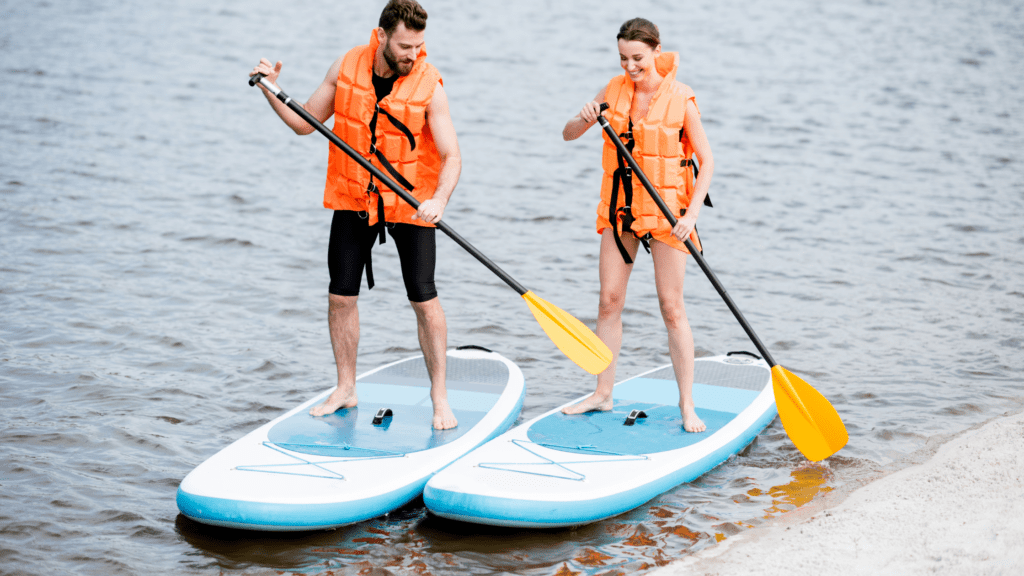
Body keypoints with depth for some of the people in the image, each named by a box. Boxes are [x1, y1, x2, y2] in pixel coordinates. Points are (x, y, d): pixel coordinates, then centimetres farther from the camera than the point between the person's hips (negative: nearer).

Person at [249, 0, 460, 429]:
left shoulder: (428, 86, -16)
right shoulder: (347, 67, -6)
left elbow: (451, 157, -18)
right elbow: (305, 123, 5)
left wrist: (438, 200, -35)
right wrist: (271, 90, -10)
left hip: (411, 203, -3)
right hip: (354, 199, 3)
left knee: (424, 299, -6)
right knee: (341, 295, 5)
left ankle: (439, 397, 7)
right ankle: (346, 389, 21)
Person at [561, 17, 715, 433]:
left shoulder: (680, 99, -11)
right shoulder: (614, 91, 2)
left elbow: (706, 161, -7)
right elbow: (569, 135, 8)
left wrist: (691, 214, -17)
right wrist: (584, 118, -15)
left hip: (666, 211, -4)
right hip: (620, 207, 4)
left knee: (672, 308, -4)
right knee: (609, 301, 5)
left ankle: (687, 405, 2)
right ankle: (603, 394, 17)